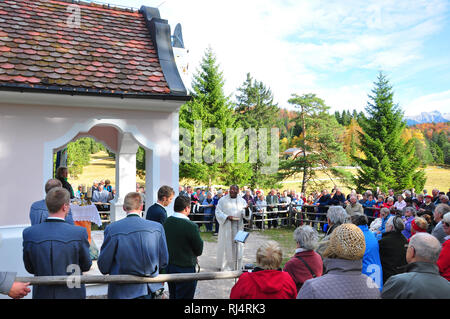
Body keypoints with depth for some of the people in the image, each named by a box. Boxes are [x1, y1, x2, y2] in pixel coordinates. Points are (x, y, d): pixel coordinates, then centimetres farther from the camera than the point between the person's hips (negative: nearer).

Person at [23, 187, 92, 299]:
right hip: (71, 294, -2)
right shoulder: (79, 233, -19)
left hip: (42, 294, 2)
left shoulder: (29, 233, -11)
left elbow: (30, 269, 0)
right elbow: (86, 266, -6)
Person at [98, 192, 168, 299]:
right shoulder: (157, 227, -8)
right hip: (150, 291, 2)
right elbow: (164, 262, 1)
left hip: (123, 293, -2)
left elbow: (103, 267, -8)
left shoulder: (112, 229, -14)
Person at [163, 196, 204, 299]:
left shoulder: (166, 222, -3)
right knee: (184, 296, 5)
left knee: (172, 296, 21)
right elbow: (199, 250, -11)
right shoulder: (191, 226, -21)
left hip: (169, 266, 7)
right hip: (186, 268, -7)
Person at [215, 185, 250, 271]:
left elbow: (244, 214, 0)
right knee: (226, 245, 0)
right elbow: (218, 211, -2)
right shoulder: (223, 200, 1)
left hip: (238, 227, 2)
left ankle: (236, 266, 16)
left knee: (237, 245, 5)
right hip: (226, 226, -2)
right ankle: (224, 266, 11)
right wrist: (227, 217, -17)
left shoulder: (242, 201, 8)